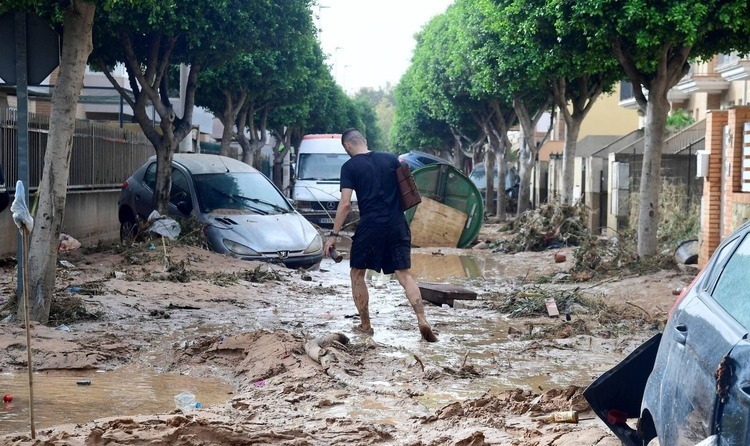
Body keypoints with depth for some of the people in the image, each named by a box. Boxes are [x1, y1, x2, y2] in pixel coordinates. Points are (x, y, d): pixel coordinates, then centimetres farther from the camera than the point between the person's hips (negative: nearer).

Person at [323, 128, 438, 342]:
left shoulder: (350, 167, -2)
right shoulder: (390, 159, 10)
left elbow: (345, 204, -9)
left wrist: (333, 235, -5)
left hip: (370, 226, -4)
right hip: (397, 225, 4)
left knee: (357, 274, 13)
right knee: (404, 274, 3)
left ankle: (365, 325, 17)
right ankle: (422, 321, -14)